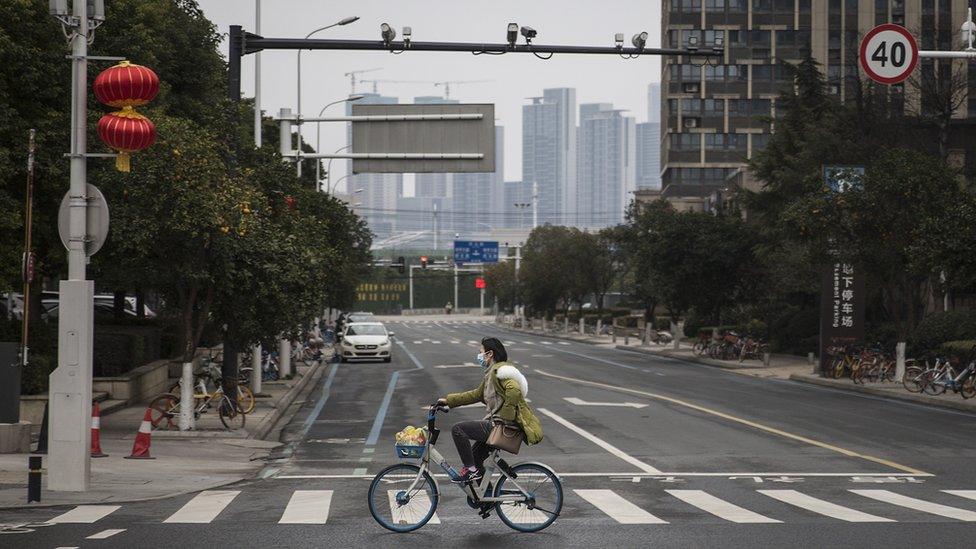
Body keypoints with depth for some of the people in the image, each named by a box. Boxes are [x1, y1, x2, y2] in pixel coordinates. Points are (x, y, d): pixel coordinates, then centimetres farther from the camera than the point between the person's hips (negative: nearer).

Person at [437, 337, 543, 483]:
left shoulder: (500, 370, -14)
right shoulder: (492, 373, 20)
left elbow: (514, 391, -31)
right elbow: (476, 394, 27)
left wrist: (504, 417, -23)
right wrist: (448, 401, 25)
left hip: (502, 426, -11)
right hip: (495, 423, 11)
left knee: (458, 428, -13)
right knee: (475, 456, 19)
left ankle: (471, 469, -9)